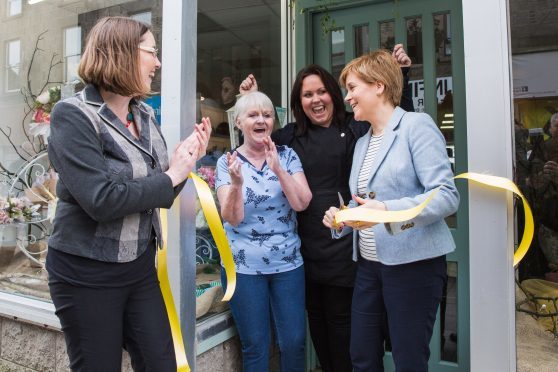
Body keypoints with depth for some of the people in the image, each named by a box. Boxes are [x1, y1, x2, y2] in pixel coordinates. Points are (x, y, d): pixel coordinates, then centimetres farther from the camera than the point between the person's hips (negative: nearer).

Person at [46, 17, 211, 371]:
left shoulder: (145, 115, 5)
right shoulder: (73, 115, -15)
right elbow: (101, 200, -27)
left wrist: (187, 160, -8)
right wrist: (170, 176, -18)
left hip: (140, 265, 6)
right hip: (86, 275, -6)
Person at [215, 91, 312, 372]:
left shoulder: (287, 155, 1)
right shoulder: (228, 162, -3)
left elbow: (302, 204, -10)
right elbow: (232, 218, -12)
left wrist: (278, 169, -21)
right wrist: (236, 183, -29)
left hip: (288, 262, 2)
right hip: (243, 265, -1)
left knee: (294, 342, 9)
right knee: (255, 346, 12)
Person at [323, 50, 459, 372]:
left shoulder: (417, 126, -8)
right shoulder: (363, 142, 15)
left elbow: (447, 196, -17)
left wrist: (386, 211, -29)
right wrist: (343, 220, 0)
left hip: (413, 263, -7)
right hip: (370, 263, 7)